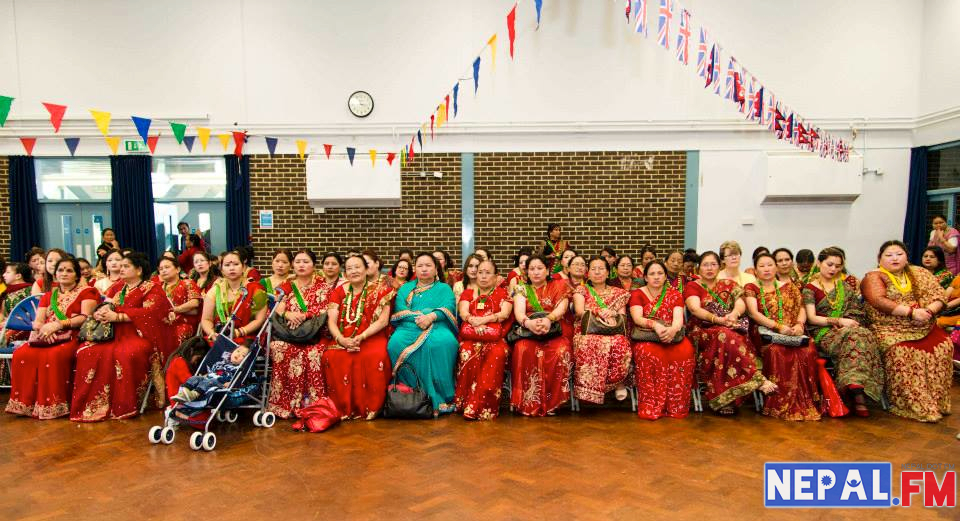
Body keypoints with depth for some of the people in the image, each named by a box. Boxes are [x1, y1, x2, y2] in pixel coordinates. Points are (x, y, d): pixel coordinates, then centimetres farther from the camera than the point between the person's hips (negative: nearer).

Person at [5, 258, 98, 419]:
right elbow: (37, 321, 13)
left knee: (53, 356, -34)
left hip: (73, 337, -5)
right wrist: (44, 328, -12)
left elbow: (86, 317, -7)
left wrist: (58, 324, -17)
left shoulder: (86, 292, 8)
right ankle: (26, 403, -18)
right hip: (48, 338, 5)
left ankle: (54, 406, -26)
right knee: (21, 354, -24)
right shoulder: (48, 295, 24)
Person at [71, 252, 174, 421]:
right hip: (115, 335, 6)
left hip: (139, 336, -6)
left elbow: (149, 312, -13)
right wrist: (98, 314, -9)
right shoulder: (116, 287, 22)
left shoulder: (152, 288, 2)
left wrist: (117, 316, -16)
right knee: (86, 351, -19)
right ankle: (90, 405, -13)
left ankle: (125, 407, -23)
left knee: (126, 354, -35)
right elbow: (103, 306, 15)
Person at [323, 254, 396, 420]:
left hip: (371, 338, -2)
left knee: (376, 357, -34)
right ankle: (343, 408, -17)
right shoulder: (339, 292, 12)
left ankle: (370, 408, -19)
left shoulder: (381, 291, 4)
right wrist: (341, 339, -18)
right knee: (331, 356, -29)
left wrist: (360, 337, -18)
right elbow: (331, 321, 2)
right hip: (342, 339, 2)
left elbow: (383, 320, -6)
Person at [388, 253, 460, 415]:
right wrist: (418, 318, -12)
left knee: (441, 343, -38)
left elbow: (448, 308, 1)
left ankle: (443, 396, -28)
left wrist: (431, 316, -19)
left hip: (437, 327, -2)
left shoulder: (444, 288, 21)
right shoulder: (405, 288, 26)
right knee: (396, 343, -33)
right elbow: (400, 309, 7)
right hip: (409, 327, 2)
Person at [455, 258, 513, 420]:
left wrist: (483, 320, -12)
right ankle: (467, 403, -26)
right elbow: (463, 313, 5)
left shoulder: (503, 293, 18)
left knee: (498, 353, -35)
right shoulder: (468, 293, 23)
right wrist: (475, 322, -15)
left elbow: (504, 314, 0)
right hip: (470, 337, 1)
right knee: (469, 353, -34)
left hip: (495, 338, -1)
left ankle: (481, 406, -33)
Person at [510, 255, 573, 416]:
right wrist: (529, 322, -26)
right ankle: (528, 403, -26)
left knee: (561, 352, -33)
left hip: (556, 332, 0)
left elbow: (561, 307, -5)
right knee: (523, 350, -34)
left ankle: (551, 402, -21)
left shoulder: (558, 286, 14)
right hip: (528, 332, 0)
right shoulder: (521, 289, 16)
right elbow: (518, 312, -2)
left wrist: (548, 319, -27)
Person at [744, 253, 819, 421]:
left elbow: (801, 308, 14)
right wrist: (779, 327, -17)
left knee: (808, 350, -30)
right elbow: (754, 313, -4)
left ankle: (806, 404, -21)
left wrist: (799, 324, -8)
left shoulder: (789, 286, 22)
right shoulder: (751, 288, 10)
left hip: (792, 334, 3)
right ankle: (782, 405, -27)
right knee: (777, 351, -37)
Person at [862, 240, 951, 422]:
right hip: (890, 329, -4)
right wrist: (911, 312, -21)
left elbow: (938, 295, 7)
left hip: (924, 328, 4)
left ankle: (937, 402, -11)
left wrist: (929, 311, -14)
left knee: (943, 346, -23)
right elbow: (880, 302, -14)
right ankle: (913, 406, -24)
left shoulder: (920, 274, 17)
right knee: (901, 352, -32)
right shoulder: (873, 277, 2)